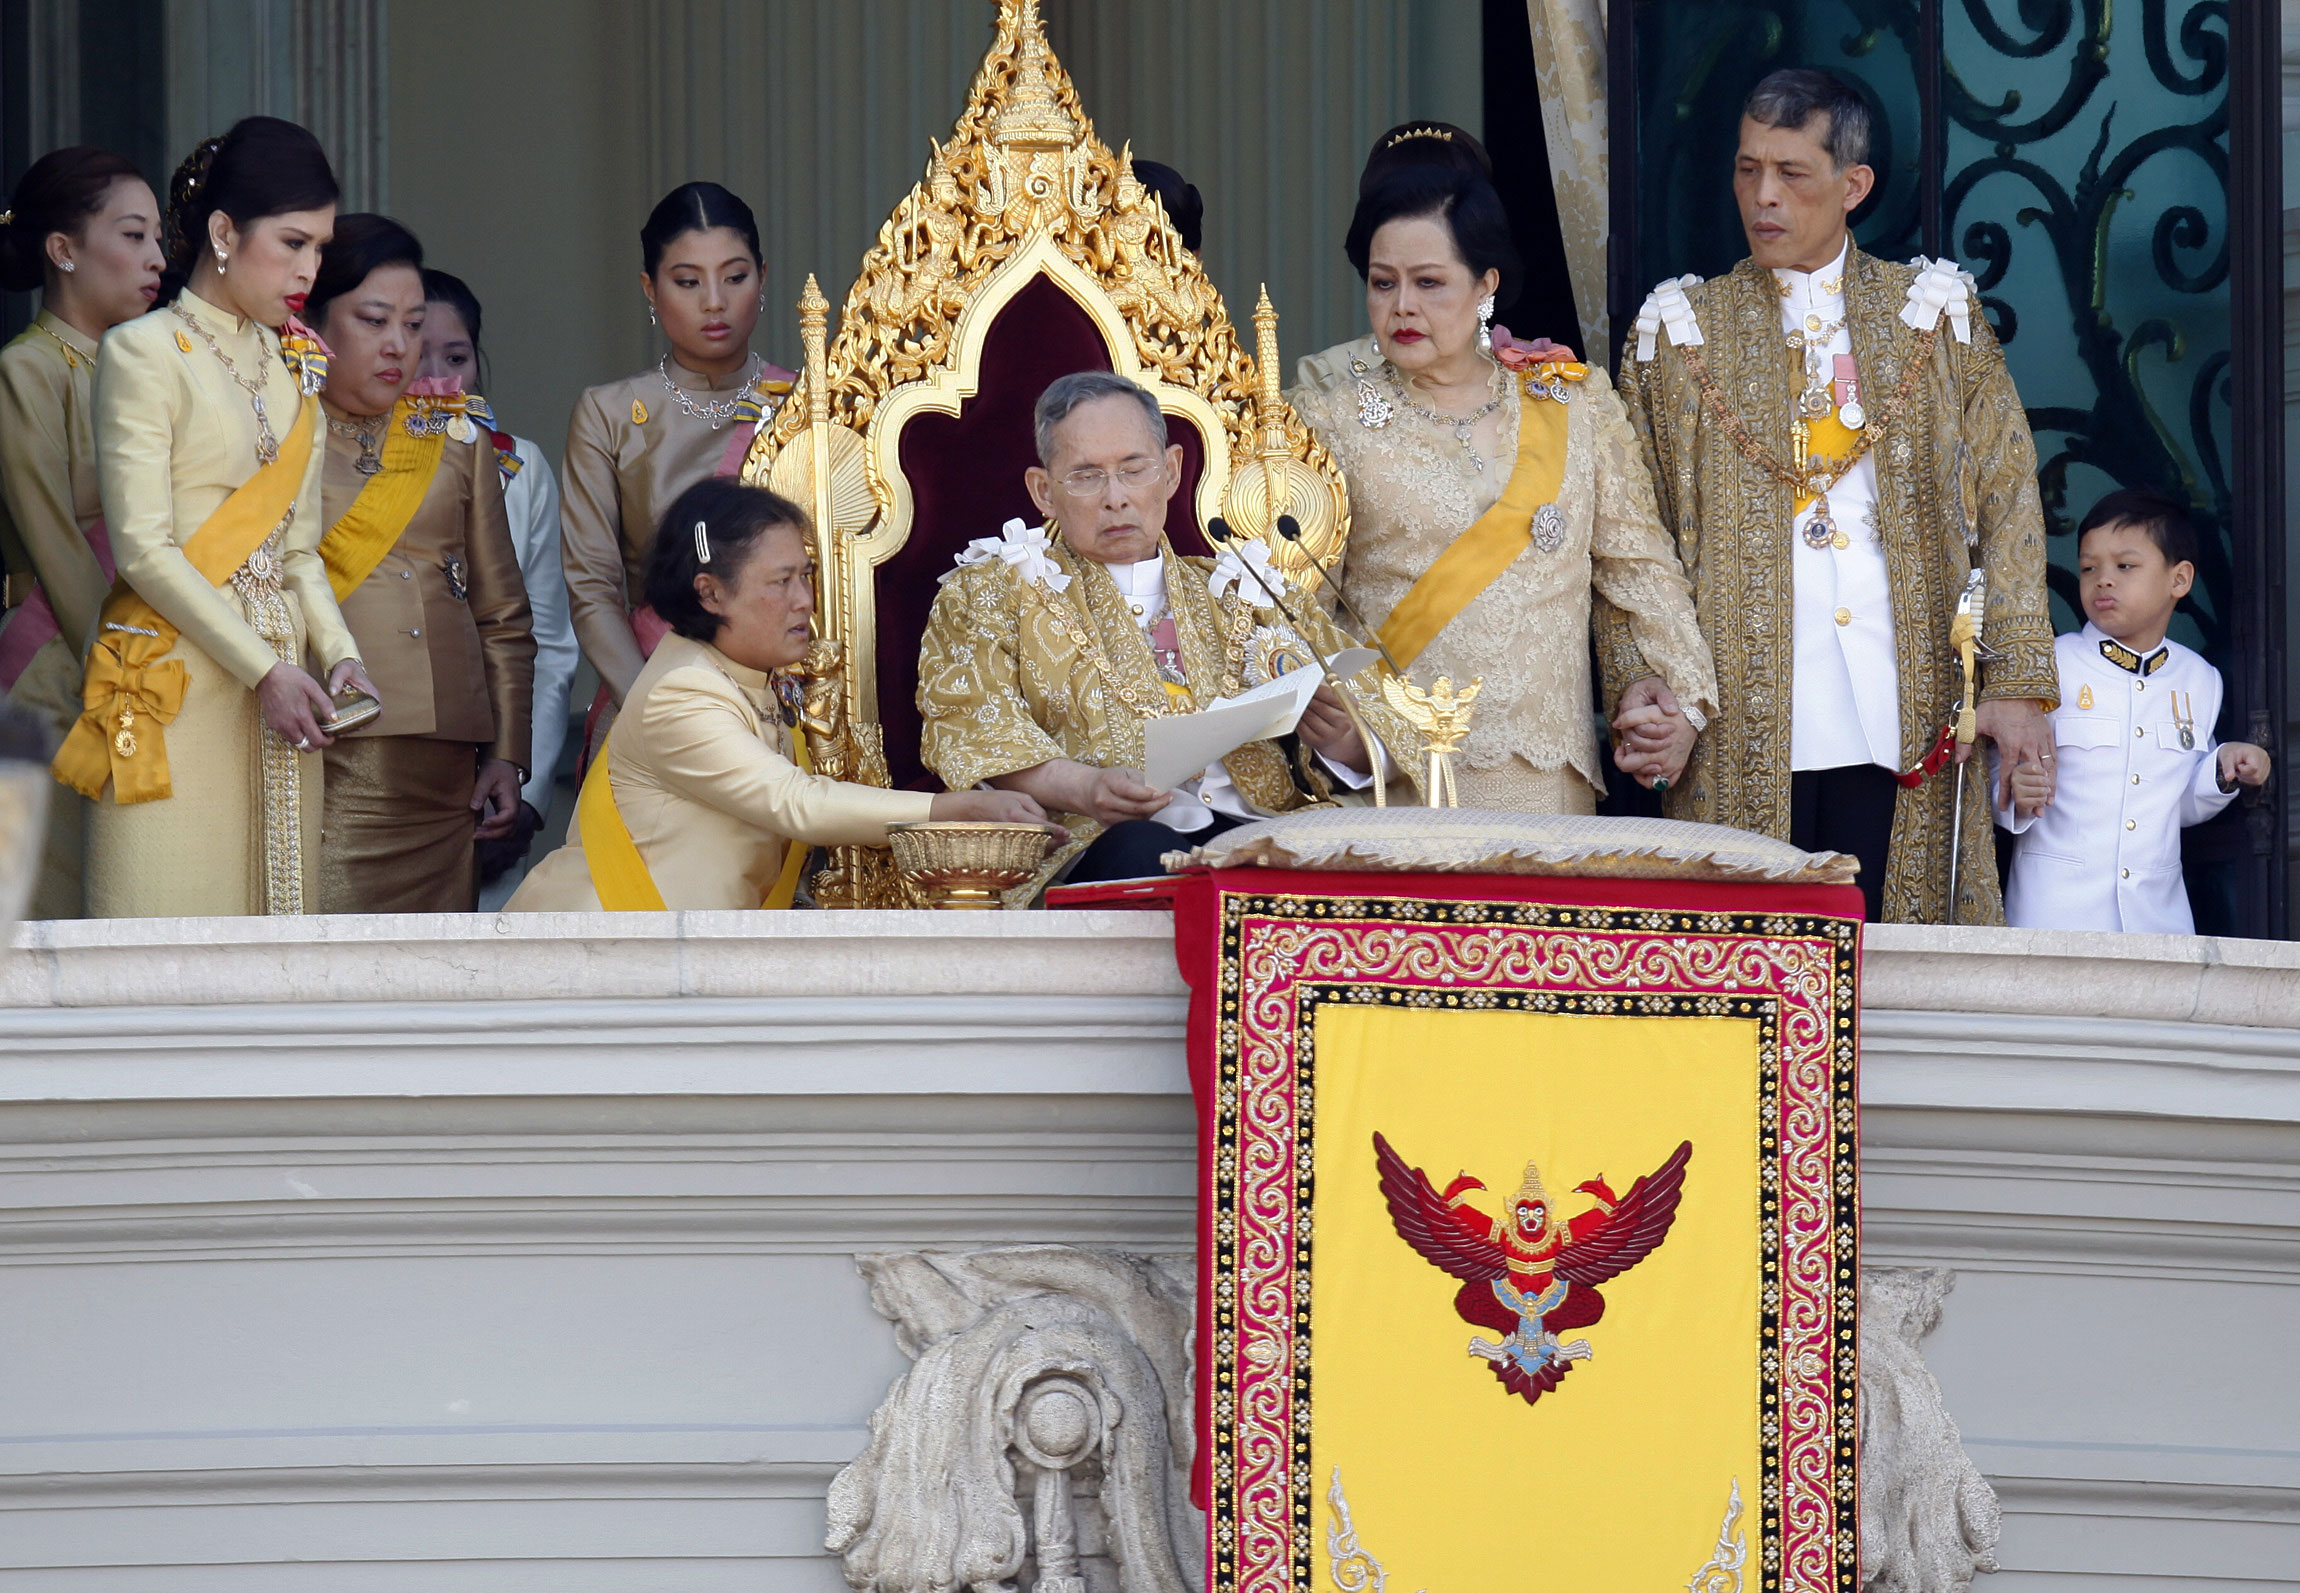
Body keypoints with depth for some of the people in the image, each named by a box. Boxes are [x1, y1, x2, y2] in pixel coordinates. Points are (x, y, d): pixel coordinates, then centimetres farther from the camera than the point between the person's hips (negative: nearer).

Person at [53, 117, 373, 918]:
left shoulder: (291, 366, 17)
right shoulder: (144, 353, -4)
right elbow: (143, 549, -11)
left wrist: (338, 652, -2)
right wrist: (263, 670, -14)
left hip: (277, 685, 6)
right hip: (177, 685, -6)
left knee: (278, 904, 1)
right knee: (173, 907, -9)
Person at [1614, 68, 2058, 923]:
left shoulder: (1932, 313, 11)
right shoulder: (1682, 328, 11)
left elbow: (2008, 500, 8)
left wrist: (2018, 683, -1)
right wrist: (1638, 695, -3)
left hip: (1904, 719, 0)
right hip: (1743, 734, 0)